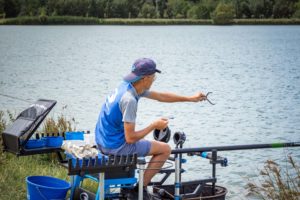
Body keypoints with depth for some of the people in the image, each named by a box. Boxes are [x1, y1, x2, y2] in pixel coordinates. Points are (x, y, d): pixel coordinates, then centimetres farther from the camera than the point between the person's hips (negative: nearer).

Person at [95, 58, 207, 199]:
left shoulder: (128, 86, 2)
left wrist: (190, 99, 19)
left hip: (103, 142, 9)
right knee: (165, 149, 2)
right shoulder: (129, 99, -26)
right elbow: (130, 138, -24)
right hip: (115, 146, -9)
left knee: (143, 143, 36)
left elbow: (161, 96, 15)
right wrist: (154, 126, -10)